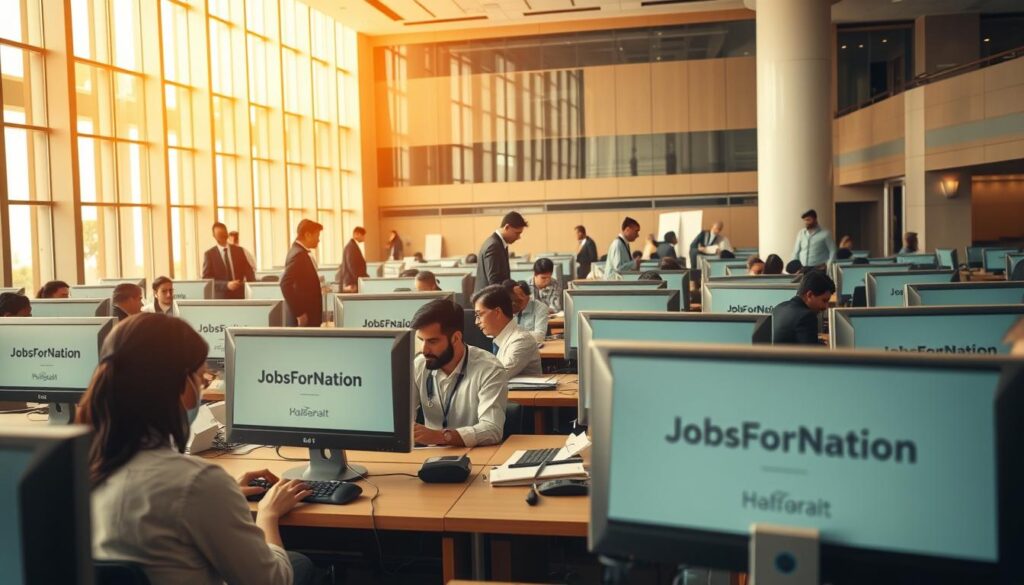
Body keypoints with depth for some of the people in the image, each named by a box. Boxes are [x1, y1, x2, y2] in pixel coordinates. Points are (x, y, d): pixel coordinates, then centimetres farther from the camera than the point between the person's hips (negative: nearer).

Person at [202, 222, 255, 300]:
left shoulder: (239, 250, 9)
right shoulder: (209, 254, 1)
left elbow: (249, 273, 9)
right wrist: (226, 285, -18)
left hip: (240, 296, 2)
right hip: (221, 298, -2)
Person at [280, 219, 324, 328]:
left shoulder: (302, 253, 12)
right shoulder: (299, 254, -18)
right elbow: (285, 284, -28)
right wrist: (299, 313, -25)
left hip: (309, 315, 10)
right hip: (304, 316, -10)